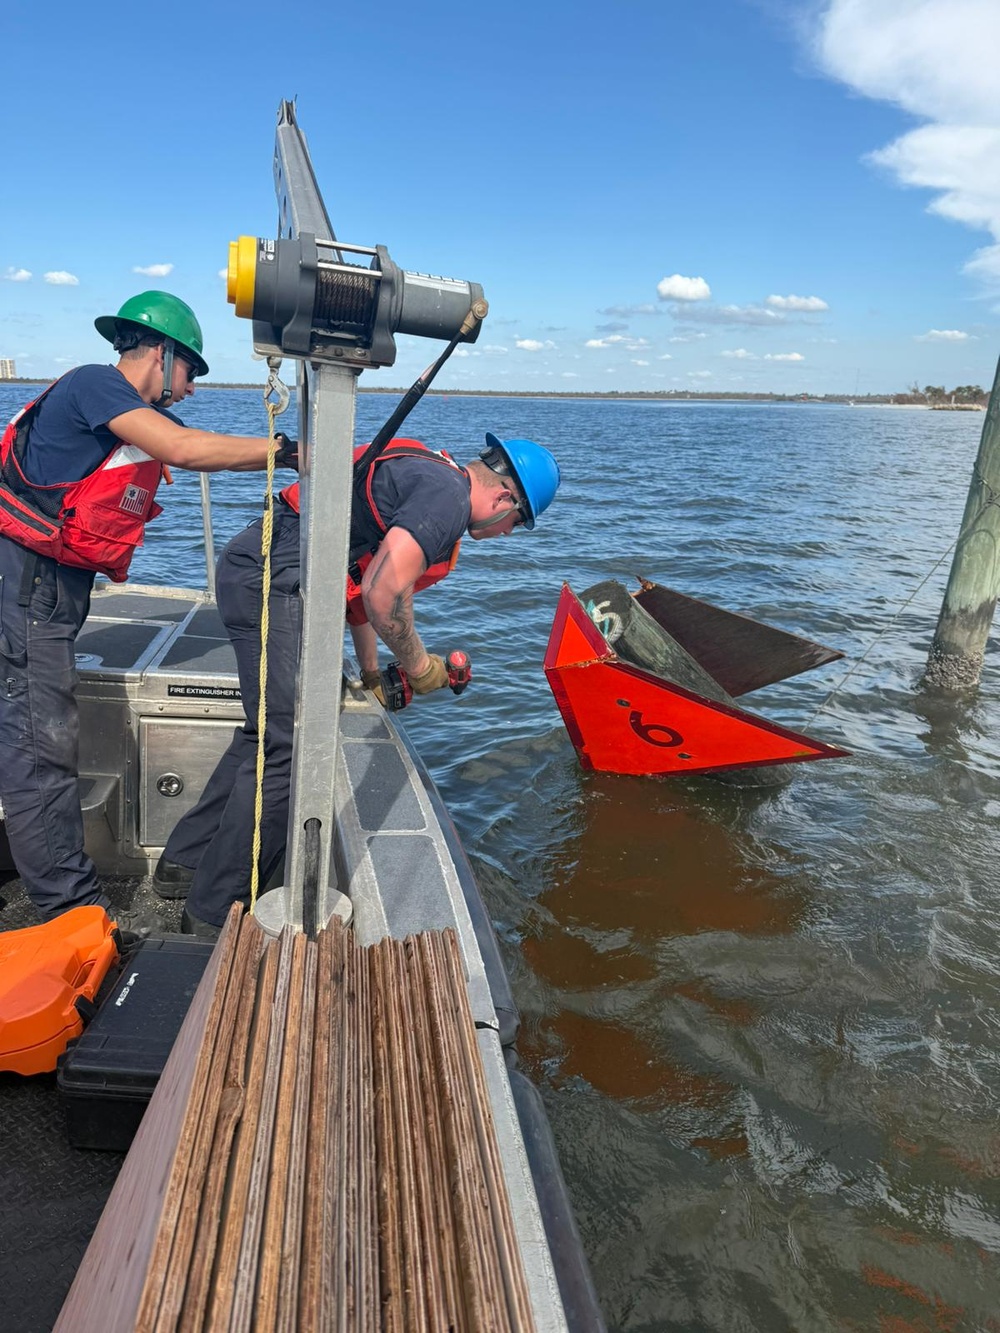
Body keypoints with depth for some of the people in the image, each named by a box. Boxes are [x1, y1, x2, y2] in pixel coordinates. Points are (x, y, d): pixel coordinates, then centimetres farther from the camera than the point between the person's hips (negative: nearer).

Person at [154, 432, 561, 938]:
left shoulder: (424, 477, 21)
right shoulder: (449, 494, -12)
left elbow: (364, 575, 28)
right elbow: (382, 594, -24)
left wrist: (371, 671, 31)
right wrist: (418, 665, -7)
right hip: (275, 581, -11)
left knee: (268, 733, 20)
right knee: (289, 751, -8)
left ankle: (184, 862, 31)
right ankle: (213, 915, 4)